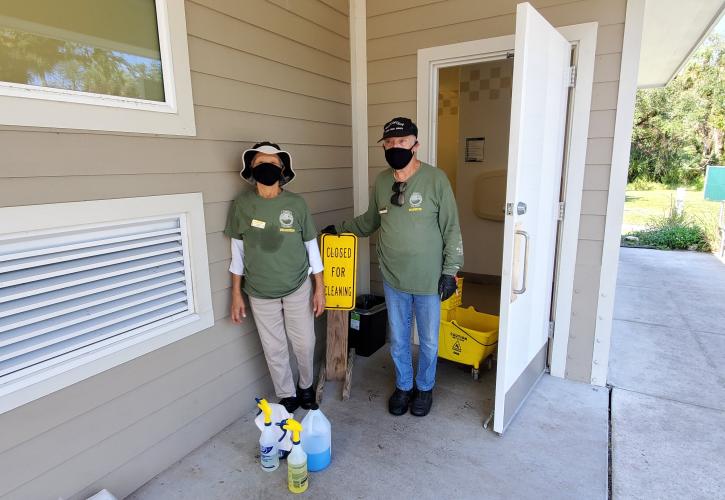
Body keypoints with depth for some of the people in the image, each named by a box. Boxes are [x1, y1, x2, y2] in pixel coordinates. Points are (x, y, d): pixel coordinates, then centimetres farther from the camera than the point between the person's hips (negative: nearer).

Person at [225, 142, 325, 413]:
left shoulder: (296, 203, -9)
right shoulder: (242, 204, -7)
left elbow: (311, 246, -1)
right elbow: (238, 251, 0)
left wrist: (320, 288, -1)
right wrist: (236, 294, 1)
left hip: (298, 288, 0)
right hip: (260, 293, 0)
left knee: (304, 344, 10)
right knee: (274, 349, 11)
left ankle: (306, 386, 39)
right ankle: (287, 396, 34)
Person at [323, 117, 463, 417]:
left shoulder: (435, 179, -11)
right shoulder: (381, 181, 2)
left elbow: (451, 229, -8)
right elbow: (370, 221, 18)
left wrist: (450, 271, -9)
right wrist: (340, 229, 15)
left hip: (429, 279, -3)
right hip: (393, 279, 3)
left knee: (428, 341, 14)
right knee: (398, 340, 17)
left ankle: (424, 388, 39)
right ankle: (403, 386, 40)